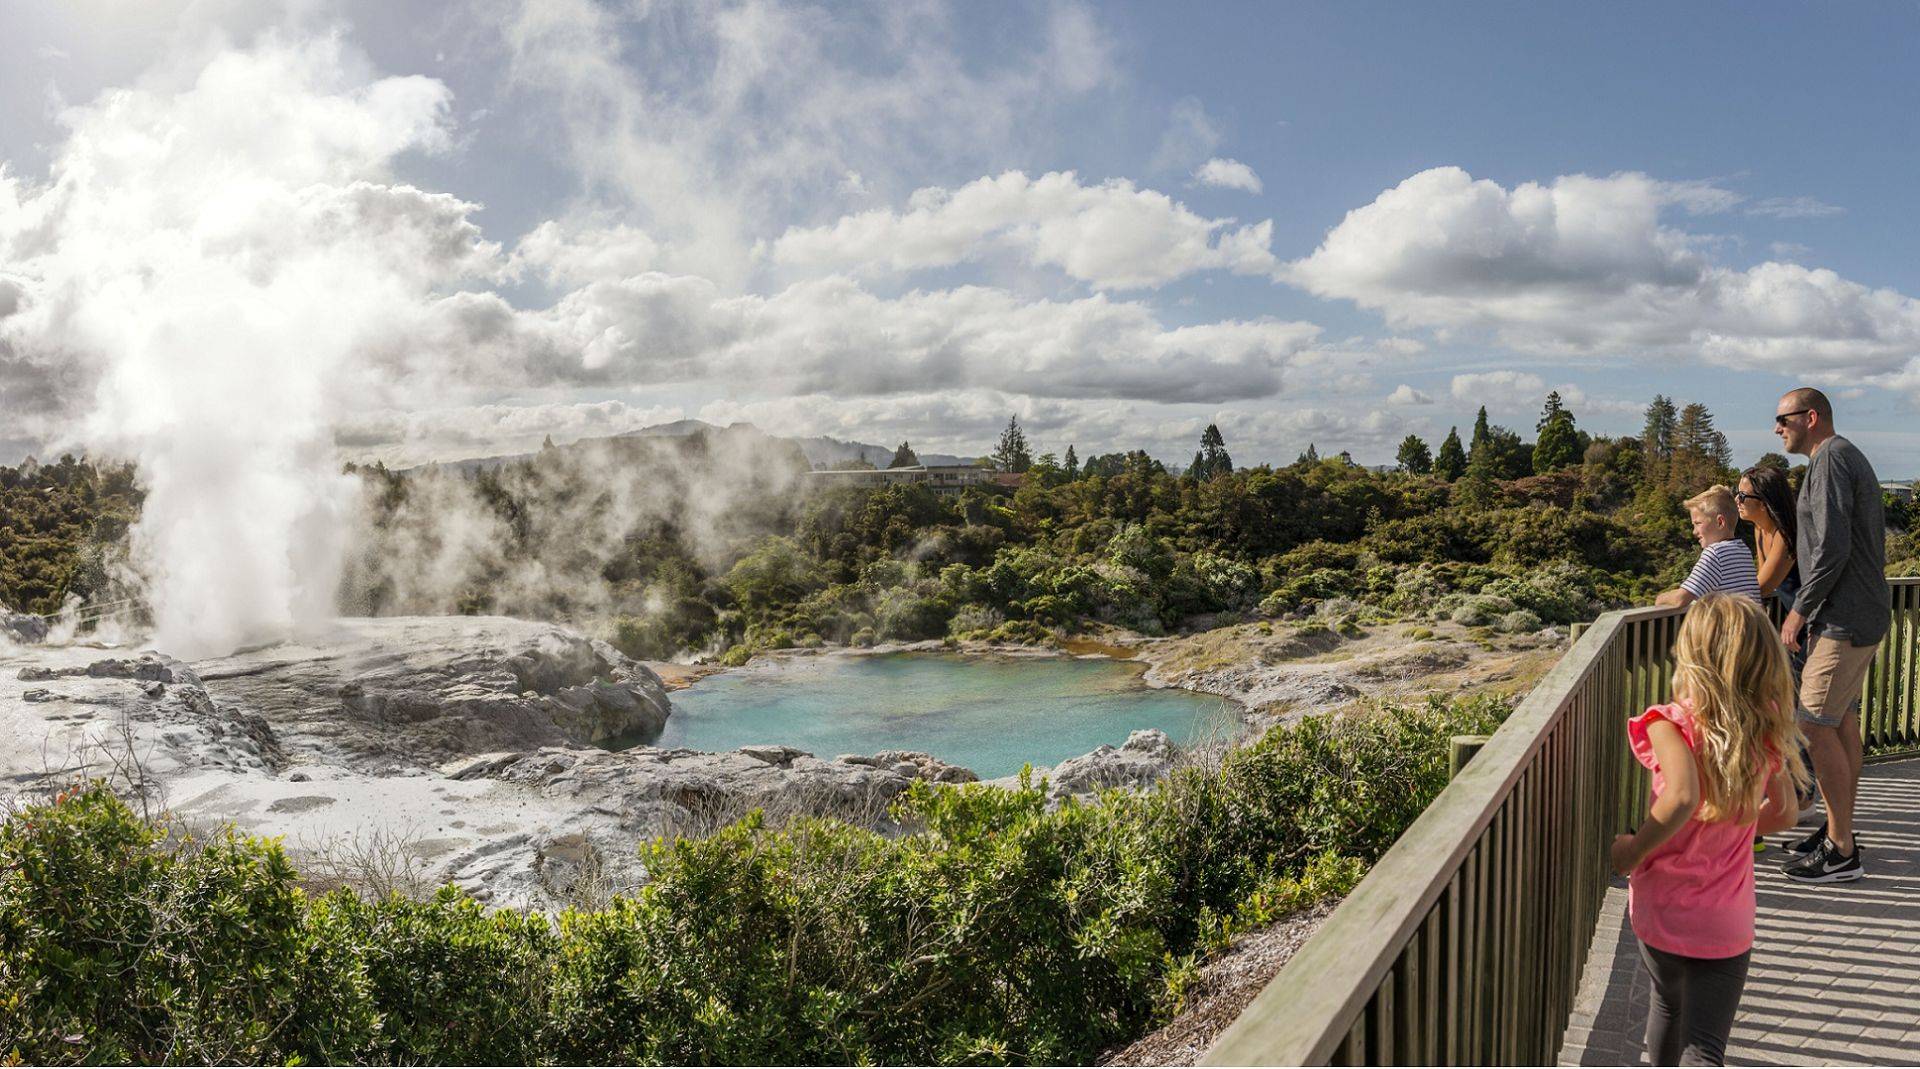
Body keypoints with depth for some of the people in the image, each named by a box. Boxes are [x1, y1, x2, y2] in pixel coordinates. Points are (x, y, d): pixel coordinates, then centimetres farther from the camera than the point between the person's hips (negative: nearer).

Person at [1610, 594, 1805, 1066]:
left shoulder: (1672, 725, -18)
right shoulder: (1767, 729, -5)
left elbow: (1682, 797, -34)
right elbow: (1783, 813, 7)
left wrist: (1634, 848, -19)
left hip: (1660, 910, -1)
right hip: (1727, 924, 1)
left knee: (1668, 1005, 26)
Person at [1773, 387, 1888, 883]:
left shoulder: (1830, 460, -14)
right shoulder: (1851, 458, 18)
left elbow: (1832, 548, -23)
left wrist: (1800, 610, -14)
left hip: (1843, 619, -11)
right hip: (1863, 614, 11)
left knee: (1816, 724, -8)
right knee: (1841, 718, 16)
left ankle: (1841, 852, -2)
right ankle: (1838, 829, 25)